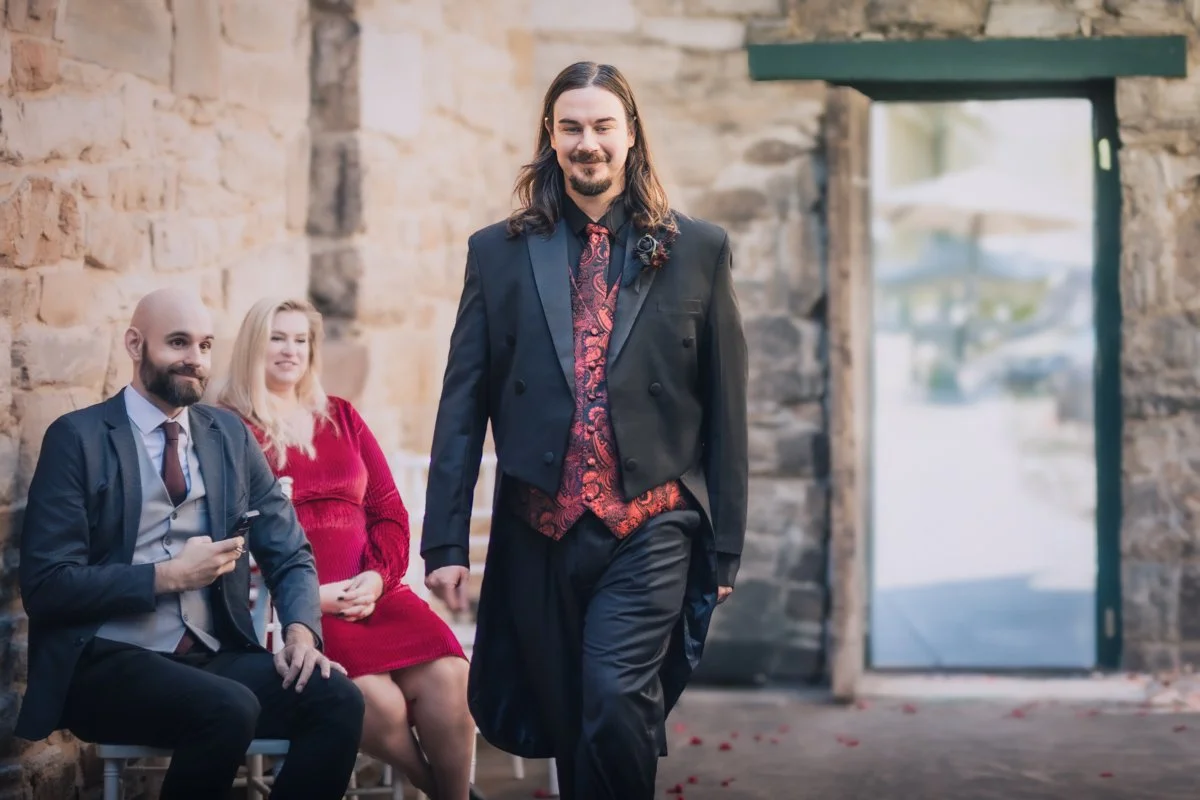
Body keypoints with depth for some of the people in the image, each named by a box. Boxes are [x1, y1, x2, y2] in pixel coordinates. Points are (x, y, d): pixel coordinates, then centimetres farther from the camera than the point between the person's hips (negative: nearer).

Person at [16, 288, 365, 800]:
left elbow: (290, 555, 13)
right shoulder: (79, 437, -2)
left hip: (213, 658, 5)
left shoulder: (230, 435, 13)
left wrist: (300, 630, -8)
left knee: (337, 699, -22)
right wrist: (169, 576, -15)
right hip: (106, 662, -5)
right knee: (229, 709, -34)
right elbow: (45, 586, -9)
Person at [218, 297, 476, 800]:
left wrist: (377, 578, -5)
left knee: (447, 678, -24)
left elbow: (388, 509, 15)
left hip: (370, 592, 5)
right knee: (378, 701, -30)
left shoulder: (341, 418, 20)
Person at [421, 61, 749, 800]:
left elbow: (726, 407, 5)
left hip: (650, 530, -2)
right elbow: (462, 407, 5)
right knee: (566, 730, 10)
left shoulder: (699, 252, 4)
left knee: (616, 699, -20)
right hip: (538, 535, 2)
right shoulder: (499, 253, 7)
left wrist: (726, 545, 4)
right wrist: (446, 543, 0)